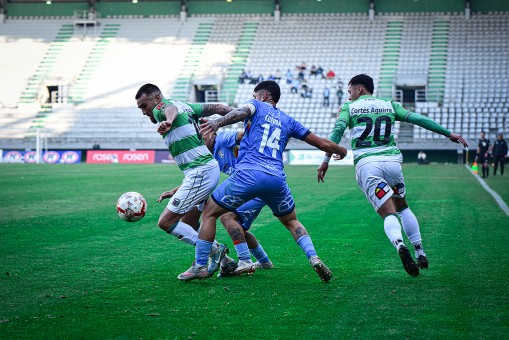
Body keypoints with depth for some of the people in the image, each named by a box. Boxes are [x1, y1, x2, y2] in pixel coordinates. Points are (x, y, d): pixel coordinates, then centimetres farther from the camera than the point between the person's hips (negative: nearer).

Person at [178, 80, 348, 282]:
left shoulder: (256, 106, 15)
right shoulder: (288, 121, 25)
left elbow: (242, 112, -11)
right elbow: (321, 143, 28)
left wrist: (218, 122, -27)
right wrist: (341, 151, 48)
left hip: (248, 174, -4)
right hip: (277, 179, 4)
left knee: (209, 212, 12)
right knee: (291, 221, 27)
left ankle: (200, 266, 7)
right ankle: (314, 258, 6)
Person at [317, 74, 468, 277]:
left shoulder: (348, 108, 13)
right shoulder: (389, 105, 19)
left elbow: (338, 130, -4)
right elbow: (417, 119, 13)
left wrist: (326, 160, -7)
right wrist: (449, 133, 16)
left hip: (366, 163, -2)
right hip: (391, 160, 2)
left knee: (389, 214, -5)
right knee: (402, 207, 23)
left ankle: (399, 245, -36)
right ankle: (419, 252, 17)